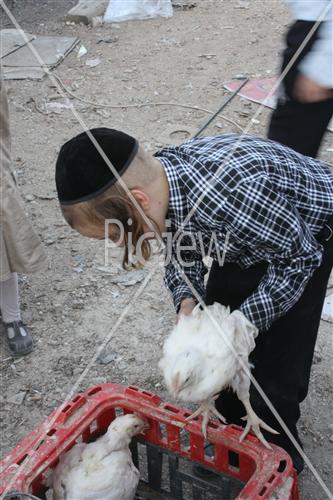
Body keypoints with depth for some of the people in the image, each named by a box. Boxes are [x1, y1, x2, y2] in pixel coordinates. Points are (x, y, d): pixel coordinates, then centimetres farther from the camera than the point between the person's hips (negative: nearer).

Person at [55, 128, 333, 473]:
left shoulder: (230, 197, -45)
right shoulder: (159, 180, -22)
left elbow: (300, 257, -27)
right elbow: (181, 251, -4)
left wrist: (243, 321, -27)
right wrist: (187, 300, -22)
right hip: (252, 231, 6)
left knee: (279, 357, -5)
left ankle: (279, 453, 22)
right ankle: (229, 426, 35)